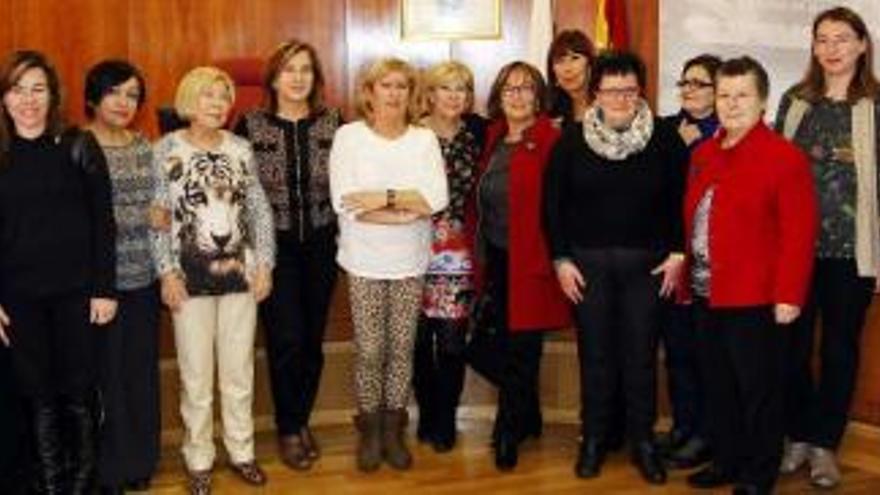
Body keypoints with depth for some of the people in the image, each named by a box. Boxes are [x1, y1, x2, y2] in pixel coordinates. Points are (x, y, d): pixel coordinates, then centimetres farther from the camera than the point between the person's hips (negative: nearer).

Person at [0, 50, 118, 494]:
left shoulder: (78, 146, -3)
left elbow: (103, 222, -3)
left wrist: (104, 289, -7)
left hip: (76, 290, -2)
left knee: (79, 391, 5)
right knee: (39, 394, 9)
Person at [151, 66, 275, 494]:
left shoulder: (241, 149, 5)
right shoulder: (165, 149, -3)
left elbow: (260, 210, 8)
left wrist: (264, 263, 3)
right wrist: (167, 272, -9)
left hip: (239, 274, 3)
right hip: (190, 277, -2)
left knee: (240, 371, 11)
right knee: (196, 375, 4)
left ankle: (241, 451, 27)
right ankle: (198, 459, 20)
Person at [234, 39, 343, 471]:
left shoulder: (333, 124, 1)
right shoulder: (250, 125, -3)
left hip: (320, 245, 2)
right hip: (274, 246, -2)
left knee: (312, 339, 9)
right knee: (286, 340, -2)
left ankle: (302, 420, 28)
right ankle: (288, 429, 17)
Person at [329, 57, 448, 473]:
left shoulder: (425, 139, 3)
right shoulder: (349, 136, -4)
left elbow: (437, 198, -9)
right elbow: (344, 201, -15)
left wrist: (384, 197, -18)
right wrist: (407, 210, -16)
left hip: (411, 261, 2)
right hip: (365, 261, -2)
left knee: (402, 348, 8)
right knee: (369, 349, 2)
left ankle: (393, 430, 23)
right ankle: (370, 431, 21)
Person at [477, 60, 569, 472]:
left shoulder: (551, 140, -10)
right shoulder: (492, 138, 11)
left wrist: (552, 258, -16)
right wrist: (482, 257, 11)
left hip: (529, 262, -6)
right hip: (496, 259, 6)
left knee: (519, 349, 2)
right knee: (507, 344, 14)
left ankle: (508, 434, 15)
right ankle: (528, 419, 31)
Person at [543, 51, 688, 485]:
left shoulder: (664, 138, -2)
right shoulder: (572, 140, -1)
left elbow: (679, 198, 2)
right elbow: (553, 203, 1)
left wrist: (677, 253, -3)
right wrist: (561, 259, -3)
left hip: (646, 261, 0)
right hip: (587, 261, 0)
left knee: (641, 354, 6)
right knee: (595, 354, 8)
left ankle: (643, 440, 19)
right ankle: (593, 439, 21)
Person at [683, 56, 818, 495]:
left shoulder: (785, 157, -10)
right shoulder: (703, 155, 12)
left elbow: (799, 233, -13)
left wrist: (789, 294, -16)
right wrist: (687, 277, 10)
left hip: (756, 300, -7)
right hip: (707, 295, 7)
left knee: (759, 388, 5)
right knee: (717, 385, 15)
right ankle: (726, 460, 31)